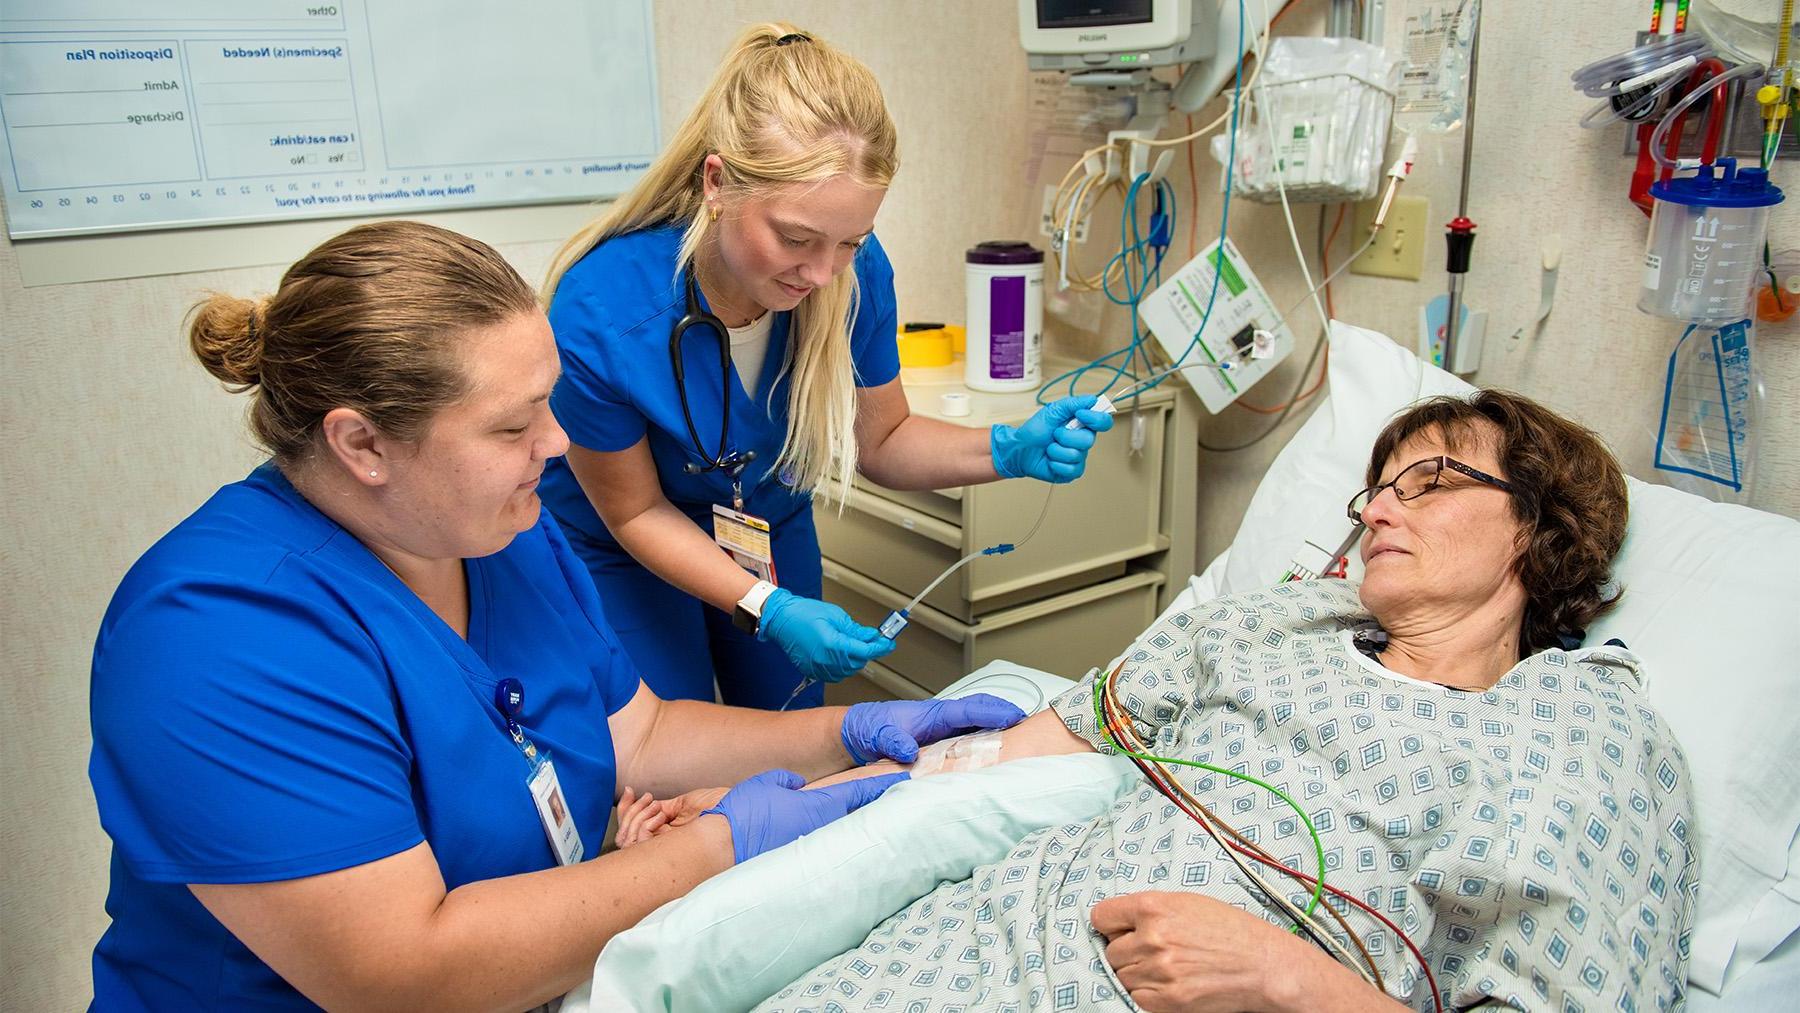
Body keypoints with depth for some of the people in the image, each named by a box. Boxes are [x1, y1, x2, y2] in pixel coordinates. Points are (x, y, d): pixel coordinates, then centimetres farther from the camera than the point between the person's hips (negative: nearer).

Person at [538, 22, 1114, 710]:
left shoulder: (855, 273, -25)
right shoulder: (596, 317, -35)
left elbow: (881, 443, -8)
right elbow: (635, 512, -19)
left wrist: (1007, 451, -26)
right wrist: (768, 608, -31)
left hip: (773, 534, 4)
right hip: (627, 557, -3)